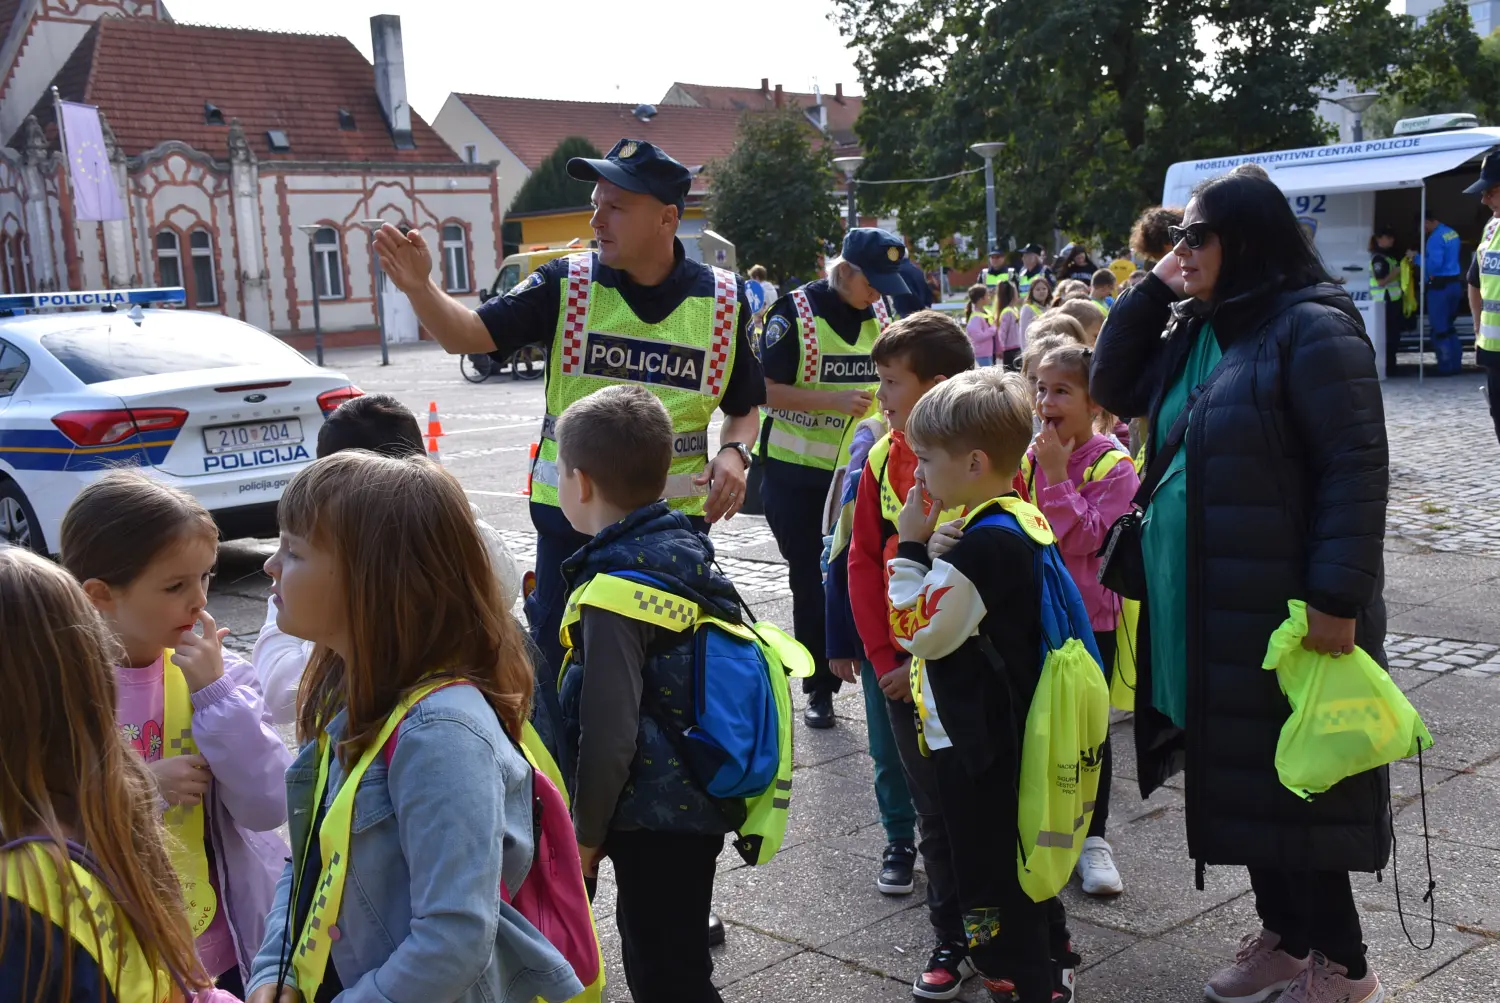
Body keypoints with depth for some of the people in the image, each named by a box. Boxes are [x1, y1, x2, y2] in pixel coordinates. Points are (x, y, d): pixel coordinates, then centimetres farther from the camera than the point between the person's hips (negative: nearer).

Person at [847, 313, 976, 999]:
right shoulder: (882, 459, 3)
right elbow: (864, 562, 6)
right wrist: (885, 660, -1)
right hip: (903, 674, 5)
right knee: (935, 814, 14)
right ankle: (952, 942, 27)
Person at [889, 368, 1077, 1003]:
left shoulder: (981, 546, -25)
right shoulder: (1022, 522, 5)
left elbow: (919, 630, -22)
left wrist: (912, 549, -15)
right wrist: (936, 553, -4)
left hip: (976, 744, -10)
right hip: (1015, 733, 10)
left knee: (989, 880, 3)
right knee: (1022, 865, 26)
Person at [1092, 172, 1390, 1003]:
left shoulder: (1311, 328, -14)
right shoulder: (1193, 331, 11)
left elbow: (1355, 469, -19)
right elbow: (1113, 390, 16)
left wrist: (1337, 600, -23)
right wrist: (1150, 291, 5)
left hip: (1282, 608, -8)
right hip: (1198, 604, 8)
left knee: (1292, 782, 1)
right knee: (1239, 778, 15)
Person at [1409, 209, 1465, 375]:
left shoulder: (1436, 238, -18)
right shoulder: (1452, 233, 13)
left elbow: (1434, 265, -24)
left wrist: (1416, 258, -10)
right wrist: (1420, 259, 15)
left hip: (1440, 286, -9)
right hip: (1455, 283, 9)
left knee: (1440, 329, -1)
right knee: (1448, 326, 18)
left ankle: (1446, 366, 1)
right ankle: (1456, 364, 19)